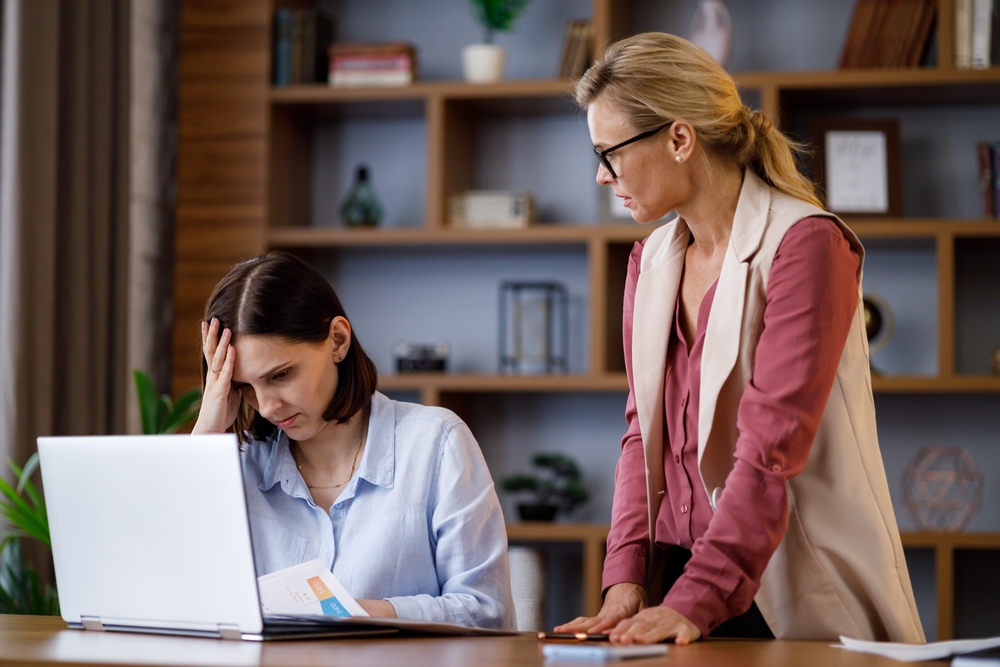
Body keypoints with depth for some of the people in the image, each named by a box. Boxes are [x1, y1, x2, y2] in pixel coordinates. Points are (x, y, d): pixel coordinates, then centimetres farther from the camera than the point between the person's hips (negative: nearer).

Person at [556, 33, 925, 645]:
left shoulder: (806, 244, -11)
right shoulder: (651, 262, 12)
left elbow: (772, 445, -19)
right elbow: (645, 431, 12)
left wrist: (695, 600, -25)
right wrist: (627, 576, -3)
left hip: (794, 594, -6)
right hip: (681, 574, 6)